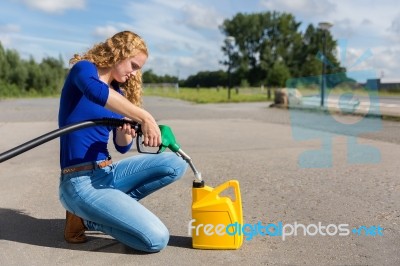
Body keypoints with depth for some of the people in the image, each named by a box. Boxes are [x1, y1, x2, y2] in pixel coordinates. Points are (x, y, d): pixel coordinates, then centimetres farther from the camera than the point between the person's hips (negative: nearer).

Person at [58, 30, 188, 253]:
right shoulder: (84, 69, -7)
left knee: (175, 164, -5)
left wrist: (127, 130, -11)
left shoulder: (119, 92, 12)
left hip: (107, 172, 8)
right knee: (156, 239, -17)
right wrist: (144, 118, -38)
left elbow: (122, 147, 11)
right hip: (81, 182, -8)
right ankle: (85, 217, 2)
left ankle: (112, 205, -1)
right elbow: (95, 91, -35)